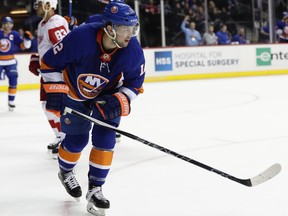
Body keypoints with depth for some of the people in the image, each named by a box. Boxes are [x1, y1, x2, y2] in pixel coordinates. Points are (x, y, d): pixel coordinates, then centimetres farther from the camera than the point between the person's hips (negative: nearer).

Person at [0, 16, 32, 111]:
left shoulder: (15, 34, -2)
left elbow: (24, 46, -1)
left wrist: (27, 38, -16)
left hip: (10, 61, 2)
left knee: (13, 81, 0)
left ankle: (11, 102, 13)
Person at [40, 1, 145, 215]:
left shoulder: (133, 50, -27)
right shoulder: (80, 37, -36)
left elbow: (135, 84, -11)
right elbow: (50, 62, -21)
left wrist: (119, 102, -26)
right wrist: (55, 91, -20)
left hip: (108, 95, 2)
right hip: (74, 92, -2)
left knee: (105, 138, -10)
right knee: (77, 138, 4)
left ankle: (95, 189, 3)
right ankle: (65, 172, 37)